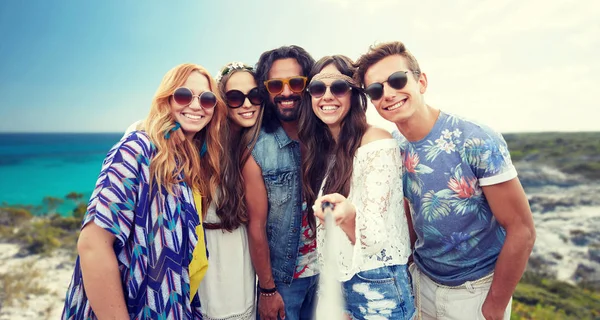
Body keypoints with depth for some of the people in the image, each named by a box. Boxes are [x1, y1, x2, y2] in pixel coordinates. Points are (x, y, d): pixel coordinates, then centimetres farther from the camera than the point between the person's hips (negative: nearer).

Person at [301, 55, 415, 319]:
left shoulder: (378, 143, -18)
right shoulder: (319, 148, 1)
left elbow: (376, 238, -21)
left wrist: (348, 213, -38)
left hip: (376, 286, -6)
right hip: (334, 279, 6)